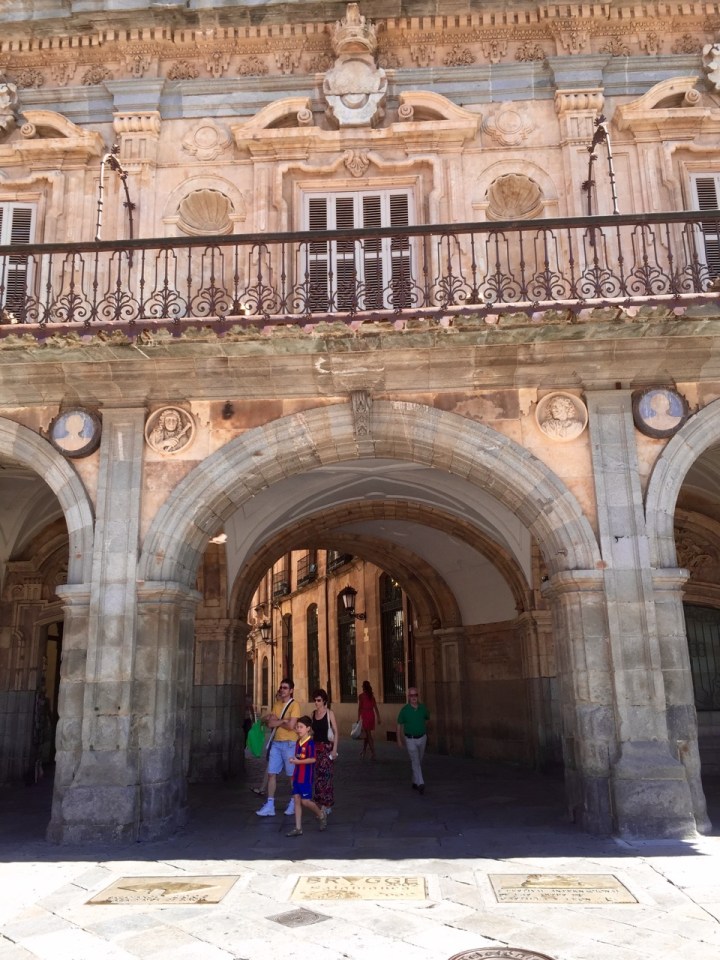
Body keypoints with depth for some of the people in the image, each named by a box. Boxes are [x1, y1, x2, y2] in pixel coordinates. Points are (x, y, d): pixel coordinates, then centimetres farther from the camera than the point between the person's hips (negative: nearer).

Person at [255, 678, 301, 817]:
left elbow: (291, 726, -19)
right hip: (276, 743, 6)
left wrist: (276, 721, -5)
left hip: (289, 743, -6)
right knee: (271, 773, 3)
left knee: (292, 775, 5)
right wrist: (283, 721, -15)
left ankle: (293, 804, 19)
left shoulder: (294, 705, -9)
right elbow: (270, 723, 3)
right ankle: (269, 805, 8)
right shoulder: (276, 704, 10)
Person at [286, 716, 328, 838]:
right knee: (296, 800, 5)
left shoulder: (310, 743, -15)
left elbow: (313, 759, -21)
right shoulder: (298, 742, 9)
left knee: (305, 801, -3)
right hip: (297, 776, 7)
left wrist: (298, 761, -22)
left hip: (306, 777, -7)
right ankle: (298, 828, 9)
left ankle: (321, 815, 24)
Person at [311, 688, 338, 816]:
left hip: (326, 747, -5)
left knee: (325, 774, -7)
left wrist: (334, 749, -11)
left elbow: (335, 732, -6)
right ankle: (320, 803, 17)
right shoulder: (313, 713, 7)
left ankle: (327, 804, 1)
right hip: (315, 746, 5)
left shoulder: (329, 713, -6)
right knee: (318, 775, 6)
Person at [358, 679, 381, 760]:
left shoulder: (361, 696, -7)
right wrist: (378, 718, 11)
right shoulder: (372, 696, 8)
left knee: (368, 735, -2)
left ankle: (373, 753, -5)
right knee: (366, 734, 18)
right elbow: (376, 708, 8)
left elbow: (359, 708, -11)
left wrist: (358, 719, -8)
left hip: (365, 716, -5)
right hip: (371, 715, 6)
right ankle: (364, 752, 27)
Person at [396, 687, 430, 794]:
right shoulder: (404, 710, -13)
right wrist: (399, 740, -6)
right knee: (415, 762, -13)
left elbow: (427, 719, 16)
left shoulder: (423, 708, -5)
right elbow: (399, 725, -4)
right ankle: (421, 784, -21)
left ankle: (415, 782, 30)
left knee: (419, 762, 14)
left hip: (422, 738, 4)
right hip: (410, 740, -4)